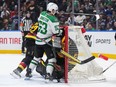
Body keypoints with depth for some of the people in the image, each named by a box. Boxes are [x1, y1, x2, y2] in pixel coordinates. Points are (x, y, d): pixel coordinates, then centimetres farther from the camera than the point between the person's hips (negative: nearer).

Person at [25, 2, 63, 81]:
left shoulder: (42, 14, 3)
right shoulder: (53, 19, -17)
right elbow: (56, 32, -18)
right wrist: (61, 31, 4)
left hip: (38, 40, 7)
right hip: (46, 41, -7)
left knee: (37, 57, 20)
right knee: (51, 58, 0)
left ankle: (29, 72, 21)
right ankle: (48, 74, -11)